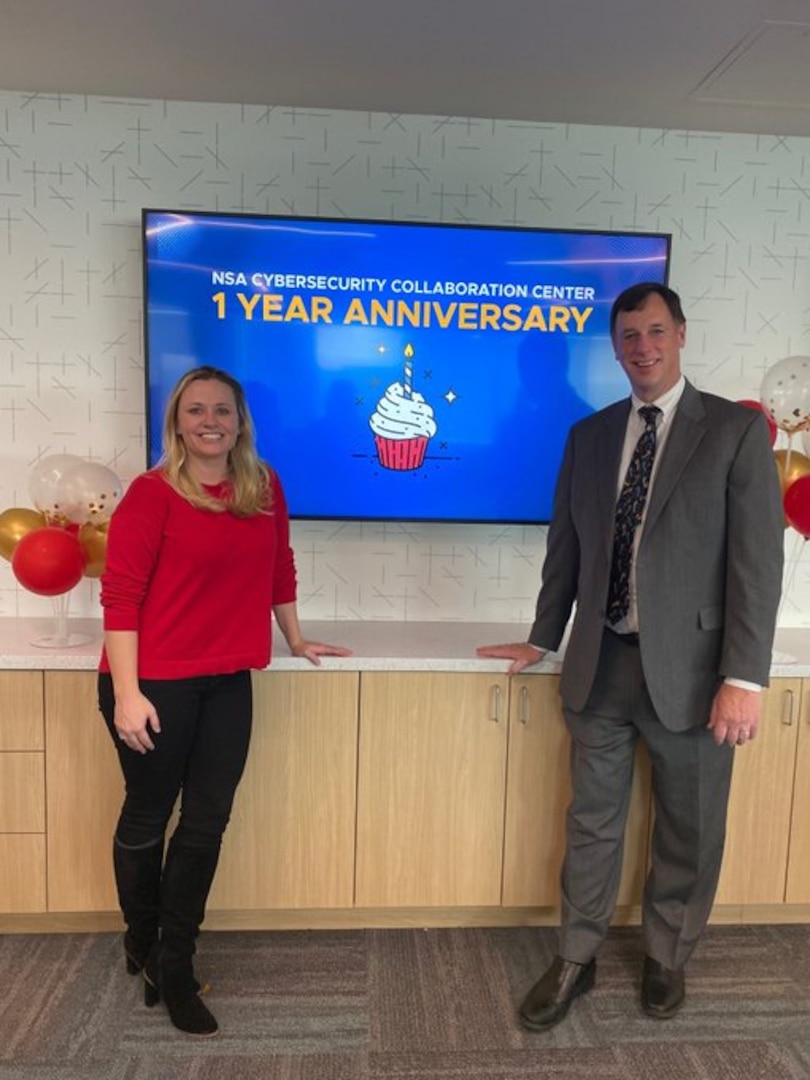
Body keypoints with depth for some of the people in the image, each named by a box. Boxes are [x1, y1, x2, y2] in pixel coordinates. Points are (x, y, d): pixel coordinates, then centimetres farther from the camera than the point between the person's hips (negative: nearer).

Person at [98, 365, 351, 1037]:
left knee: (207, 822, 10)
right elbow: (120, 597, -12)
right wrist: (126, 692, -15)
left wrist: (296, 640, 22)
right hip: (155, 683, -4)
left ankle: (174, 966, 29)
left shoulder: (265, 489, 5)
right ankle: (142, 944, 40)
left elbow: (279, 570, 15)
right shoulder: (152, 493, -10)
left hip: (227, 683, 4)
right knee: (148, 817, 13)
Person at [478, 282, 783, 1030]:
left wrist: (743, 677, -15)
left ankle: (667, 959, 40)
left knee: (689, 830, 15)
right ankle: (575, 962, 33)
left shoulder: (737, 429, -4)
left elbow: (758, 560, -9)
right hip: (601, 662, 3)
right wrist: (545, 638, 16)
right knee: (592, 822, 14)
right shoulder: (588, 435, 8)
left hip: (688, 667, -2)